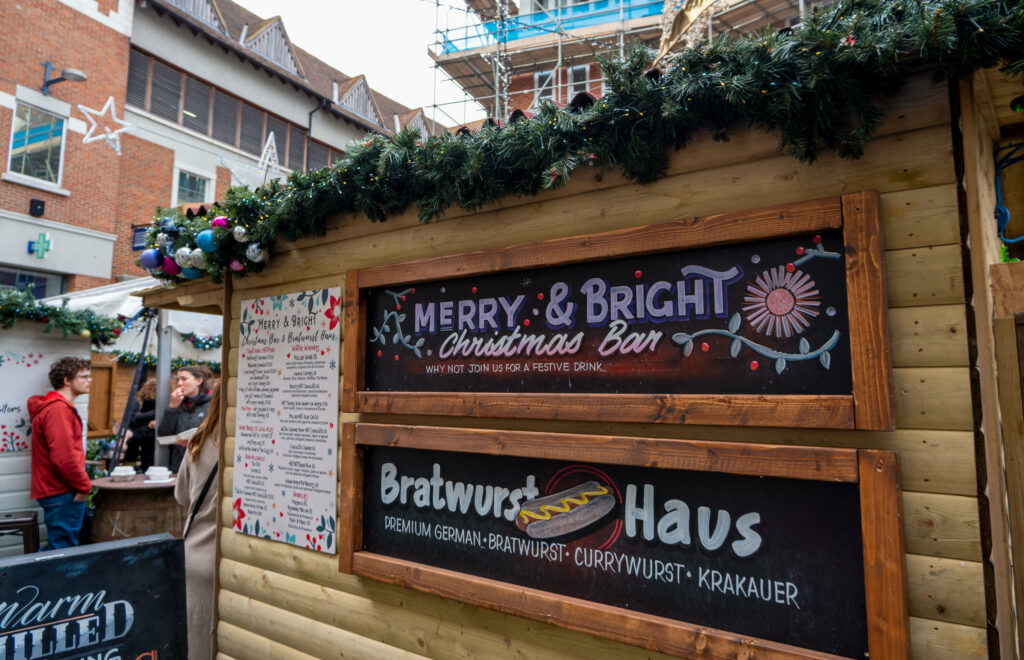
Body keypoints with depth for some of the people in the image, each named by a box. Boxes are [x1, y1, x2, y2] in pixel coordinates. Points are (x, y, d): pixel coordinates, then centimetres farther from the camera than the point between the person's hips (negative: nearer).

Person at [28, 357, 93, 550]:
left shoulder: (56, 406, 15)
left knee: (58, 548, 19)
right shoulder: (58, 410, -19)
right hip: (63, 493, -10)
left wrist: (80, 484, 18)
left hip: (58, 491, 10)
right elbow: (64, 457, -26)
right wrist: (84, 485, -15)